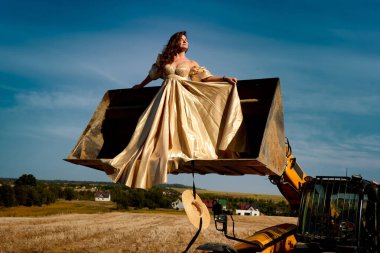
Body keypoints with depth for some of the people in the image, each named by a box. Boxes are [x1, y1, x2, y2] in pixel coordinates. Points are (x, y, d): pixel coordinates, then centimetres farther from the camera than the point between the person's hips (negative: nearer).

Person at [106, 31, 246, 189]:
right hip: (165, 97, 1)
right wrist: (141, 86, 38)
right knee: (161, 128, -6)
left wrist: (225, 78, -7)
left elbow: (207, 78, 5)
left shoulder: (192, 64, 13)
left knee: (182, 127, -11)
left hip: (182, 98, -1)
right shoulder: (164, 60, 15)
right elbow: (152, 75, 28)